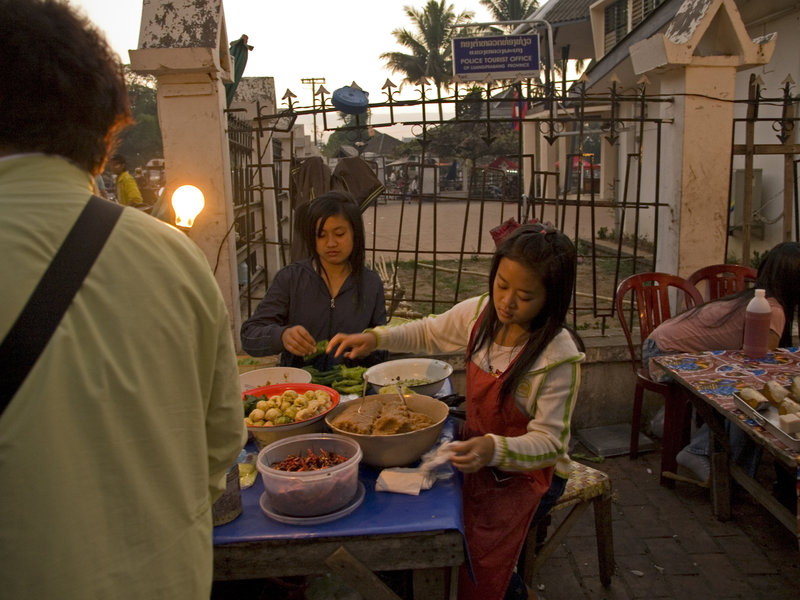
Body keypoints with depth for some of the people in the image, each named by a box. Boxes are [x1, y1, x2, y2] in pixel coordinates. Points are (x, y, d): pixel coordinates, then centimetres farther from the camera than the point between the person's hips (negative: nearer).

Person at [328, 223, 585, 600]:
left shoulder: (558, 357, -22)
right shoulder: (480, 313, -5)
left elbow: (547, 441, -19)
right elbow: (428, 334, 13)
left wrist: (493, 450, -36)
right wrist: (374, 338, -2)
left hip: (519, 469, -6)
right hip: (476, 448, 6)